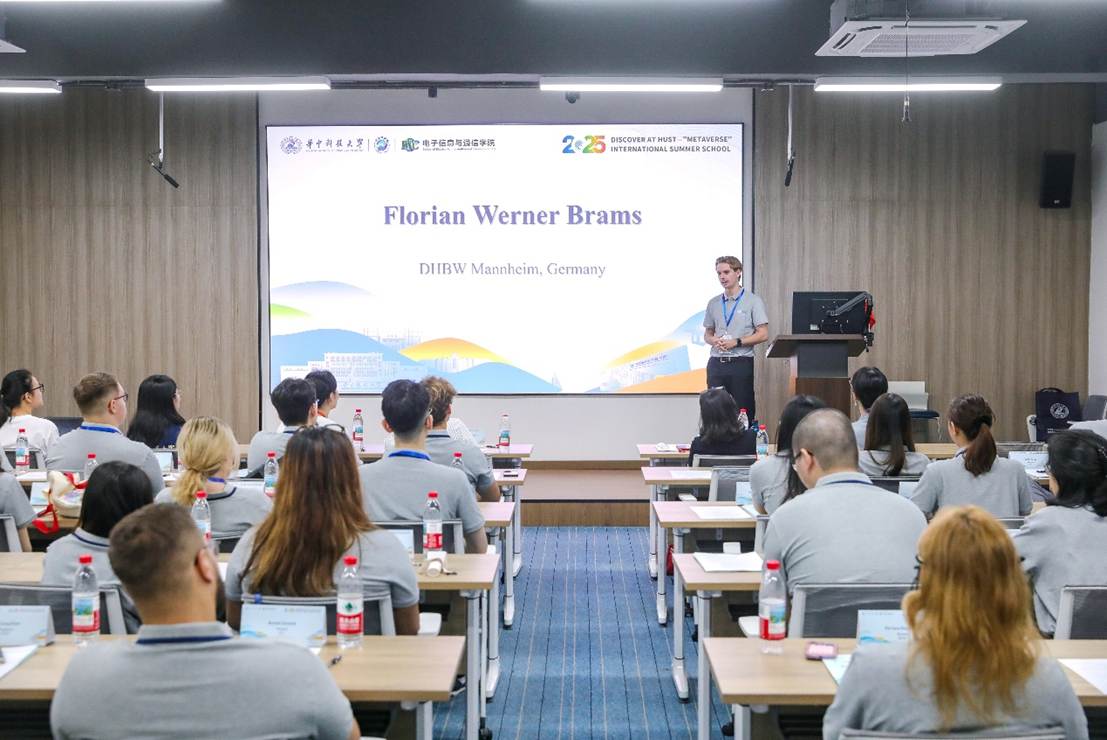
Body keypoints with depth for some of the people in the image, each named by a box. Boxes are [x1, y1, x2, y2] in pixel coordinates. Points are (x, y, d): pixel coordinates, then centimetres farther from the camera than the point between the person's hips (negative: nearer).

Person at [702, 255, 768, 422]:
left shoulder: (753, 301, 0)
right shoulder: (713, 303, 13)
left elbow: (763, 335, -5)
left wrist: (736, 342, -14)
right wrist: (714, 341, -4)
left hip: (741, 363, -4)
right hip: (716, 363, 4)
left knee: (743, 411, -3)